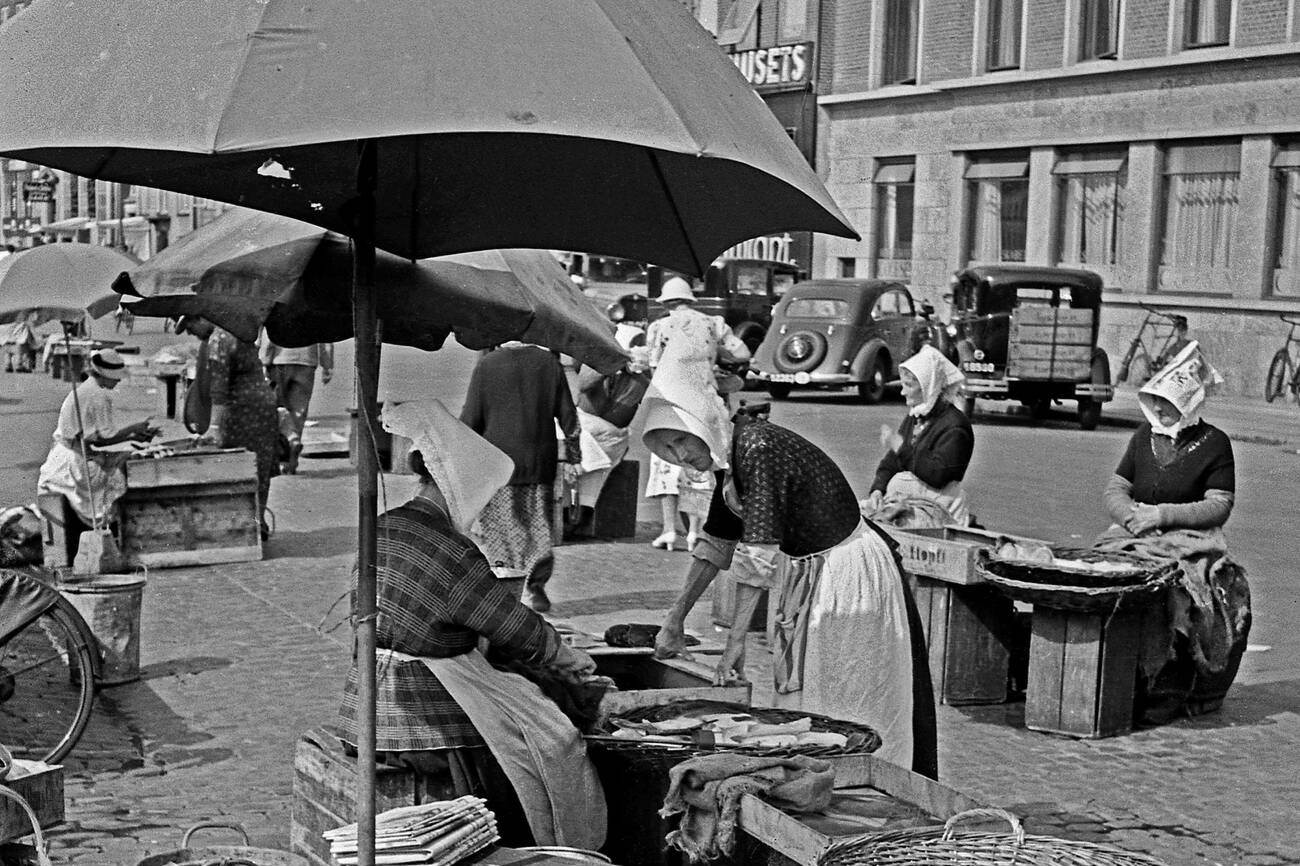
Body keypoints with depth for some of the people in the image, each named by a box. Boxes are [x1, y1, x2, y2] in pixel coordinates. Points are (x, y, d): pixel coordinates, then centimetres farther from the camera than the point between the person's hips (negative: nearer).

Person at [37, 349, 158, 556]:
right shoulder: (99, 395, -17)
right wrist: (134, 429, -4)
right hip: (76, 464, -9)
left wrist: (133, 436, 10)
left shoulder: (84, 390, 13)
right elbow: (105, 437, -16)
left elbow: (98, 433, 16)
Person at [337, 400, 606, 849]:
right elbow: (518, 630, -11)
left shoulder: (380, 531, 8)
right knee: (546, 745, 1)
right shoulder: (451, 553, -18)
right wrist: (568, 657, 8)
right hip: (426, 723, -9)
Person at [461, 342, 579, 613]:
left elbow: (471, 418, -6)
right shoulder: (549, 362, 0)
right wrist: (573, 455, 11)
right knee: (538, 524, 11)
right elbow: (567, 414, 3)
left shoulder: (486, 365, -7)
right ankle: (536, 586, 7)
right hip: (540, 463, 2)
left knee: (495, 525, 8)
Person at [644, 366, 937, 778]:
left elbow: (758, 553, -30)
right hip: (805, 573, 9)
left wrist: (735, 639, -29)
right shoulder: (730, 455, 4)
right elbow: (716, 543, 15)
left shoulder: (759, 449, -25)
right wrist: (676, 618, 16)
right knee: (797, 702, 14)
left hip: (847, 573, -9)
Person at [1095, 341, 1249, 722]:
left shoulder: (1214, 443, -1)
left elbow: (1219, 506, -7)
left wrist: (1163, 514, -15)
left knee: (1169, 589, -32)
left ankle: (1166, 694, -20)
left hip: (1191, 543, -4)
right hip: (1136, 537, 4)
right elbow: (1115, 488, 14)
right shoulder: (1144, 435, 15)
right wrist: (1131, 516, -8)